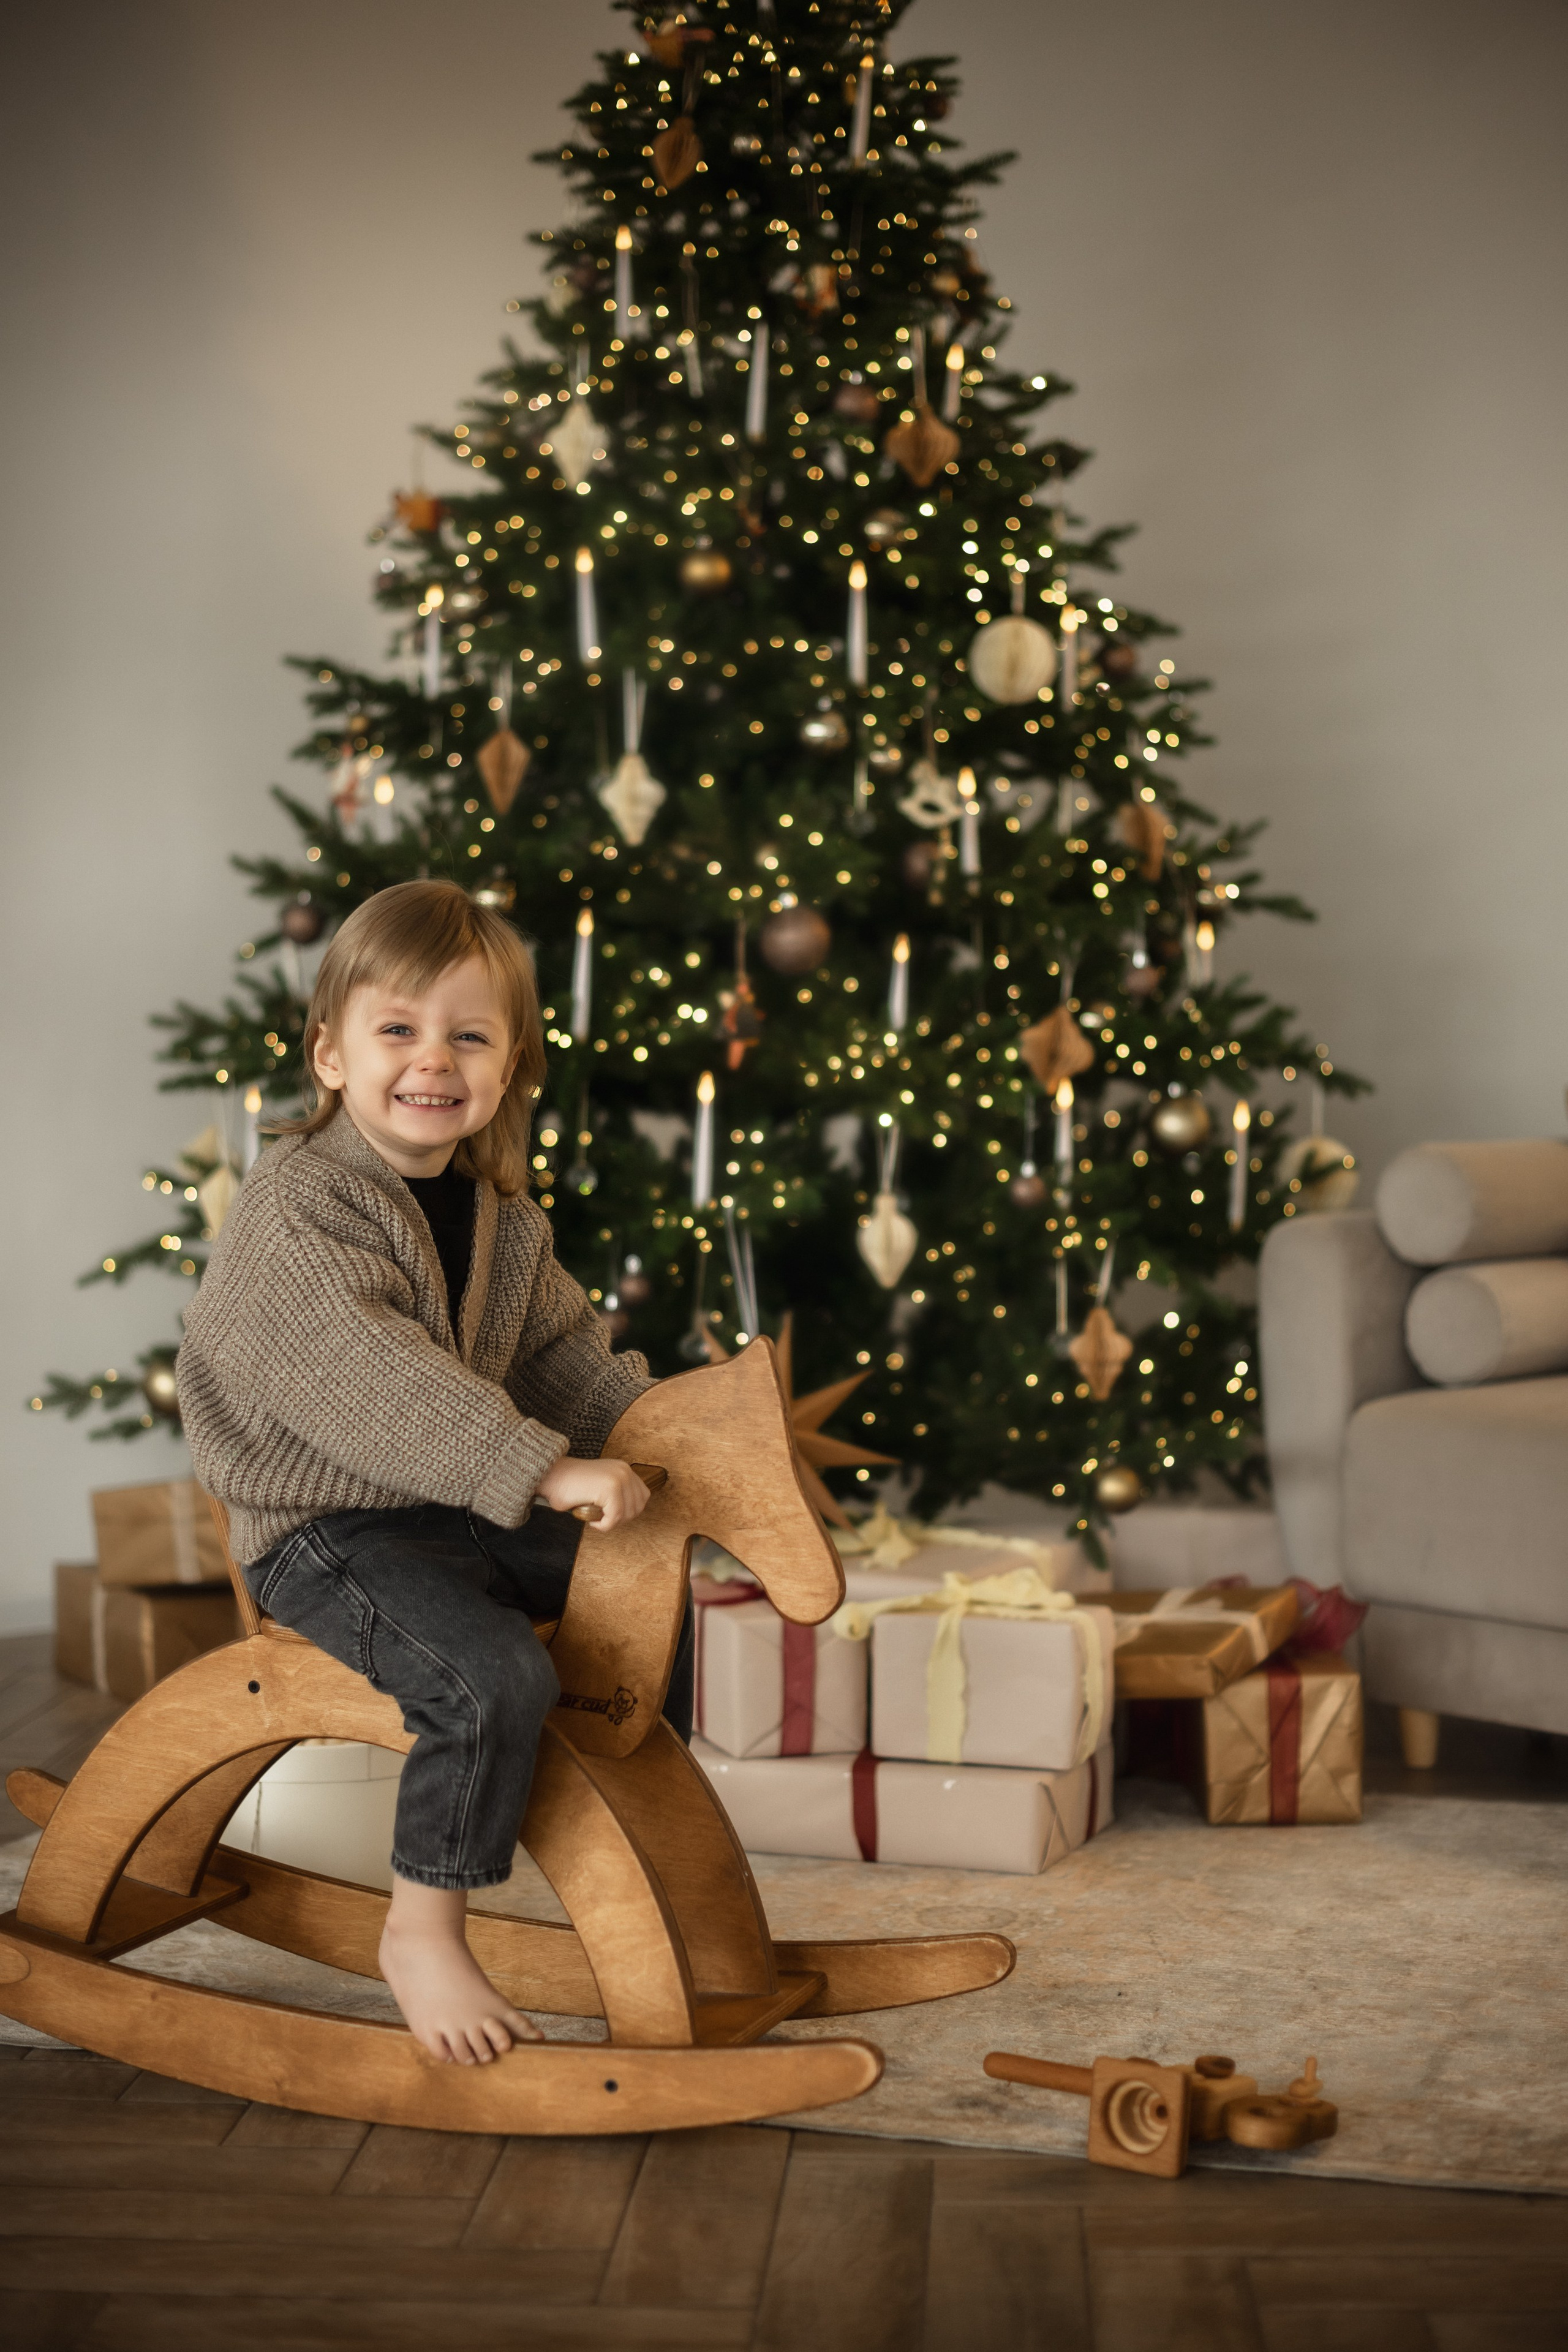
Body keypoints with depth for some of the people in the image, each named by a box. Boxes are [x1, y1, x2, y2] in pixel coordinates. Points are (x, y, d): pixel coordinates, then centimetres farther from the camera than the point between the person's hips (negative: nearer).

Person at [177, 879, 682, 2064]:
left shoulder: (502, 1215, 7)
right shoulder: (299, 1206, -21)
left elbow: (561, 1344, 16)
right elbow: (372, 1379, -33)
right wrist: (545, 1469, -39)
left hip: (461, 1512, 9)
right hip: (324, 1533, -9)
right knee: (496, 1675, -29)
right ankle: (424, 1930, -9)